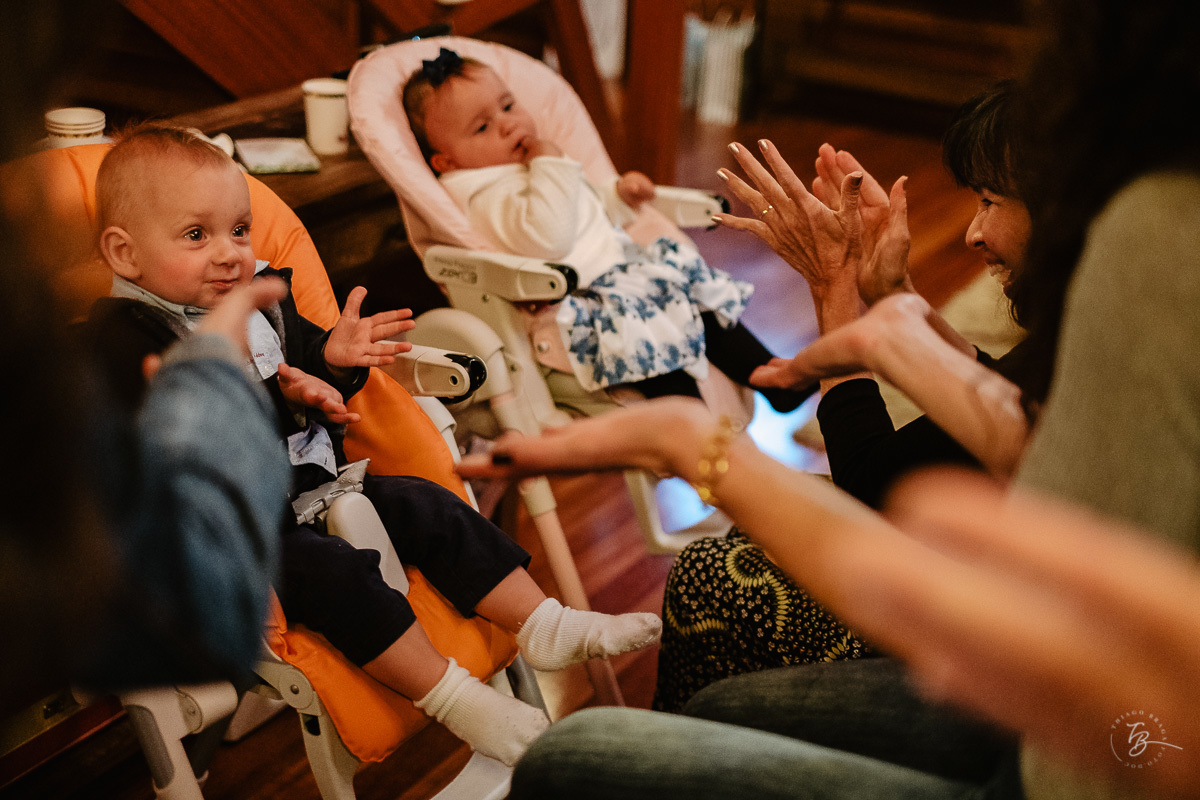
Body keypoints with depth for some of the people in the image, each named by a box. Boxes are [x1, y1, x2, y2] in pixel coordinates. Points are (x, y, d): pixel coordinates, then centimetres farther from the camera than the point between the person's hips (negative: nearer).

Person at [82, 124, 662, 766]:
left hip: (315, 483, 8)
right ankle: (454, 701, -24)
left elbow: (303, 369, 22)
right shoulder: (123, 337, -14)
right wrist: (279, 399, -30)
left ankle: (547, 627, -2)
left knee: (431, 510, -3)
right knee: (334, 574, -29)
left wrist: (333, 357, -2)